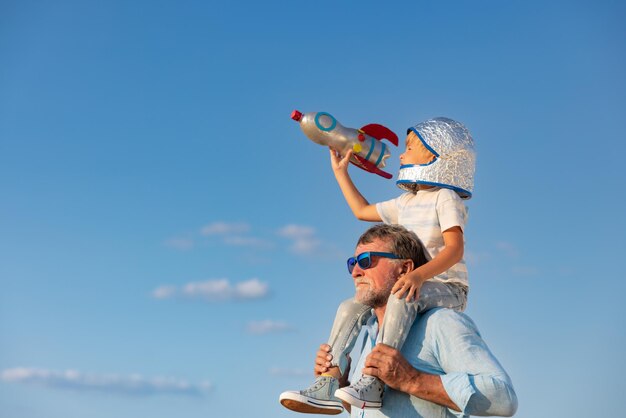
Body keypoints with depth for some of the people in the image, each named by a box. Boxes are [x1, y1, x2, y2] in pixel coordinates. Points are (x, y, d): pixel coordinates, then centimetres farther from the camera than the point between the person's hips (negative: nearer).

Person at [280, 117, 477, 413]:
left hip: (446, 288, -9)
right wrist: (340, 172, 34)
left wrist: (419, 275, -38)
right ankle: (328, 387, -18)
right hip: (414, 285, 9)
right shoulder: (406, 202, 19)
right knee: (350, 308, -6)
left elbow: (455, 247, -22)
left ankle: (374, 383, -48)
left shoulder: (446, 197, -7)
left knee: (403, 297, -39)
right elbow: (363, 210, 35)